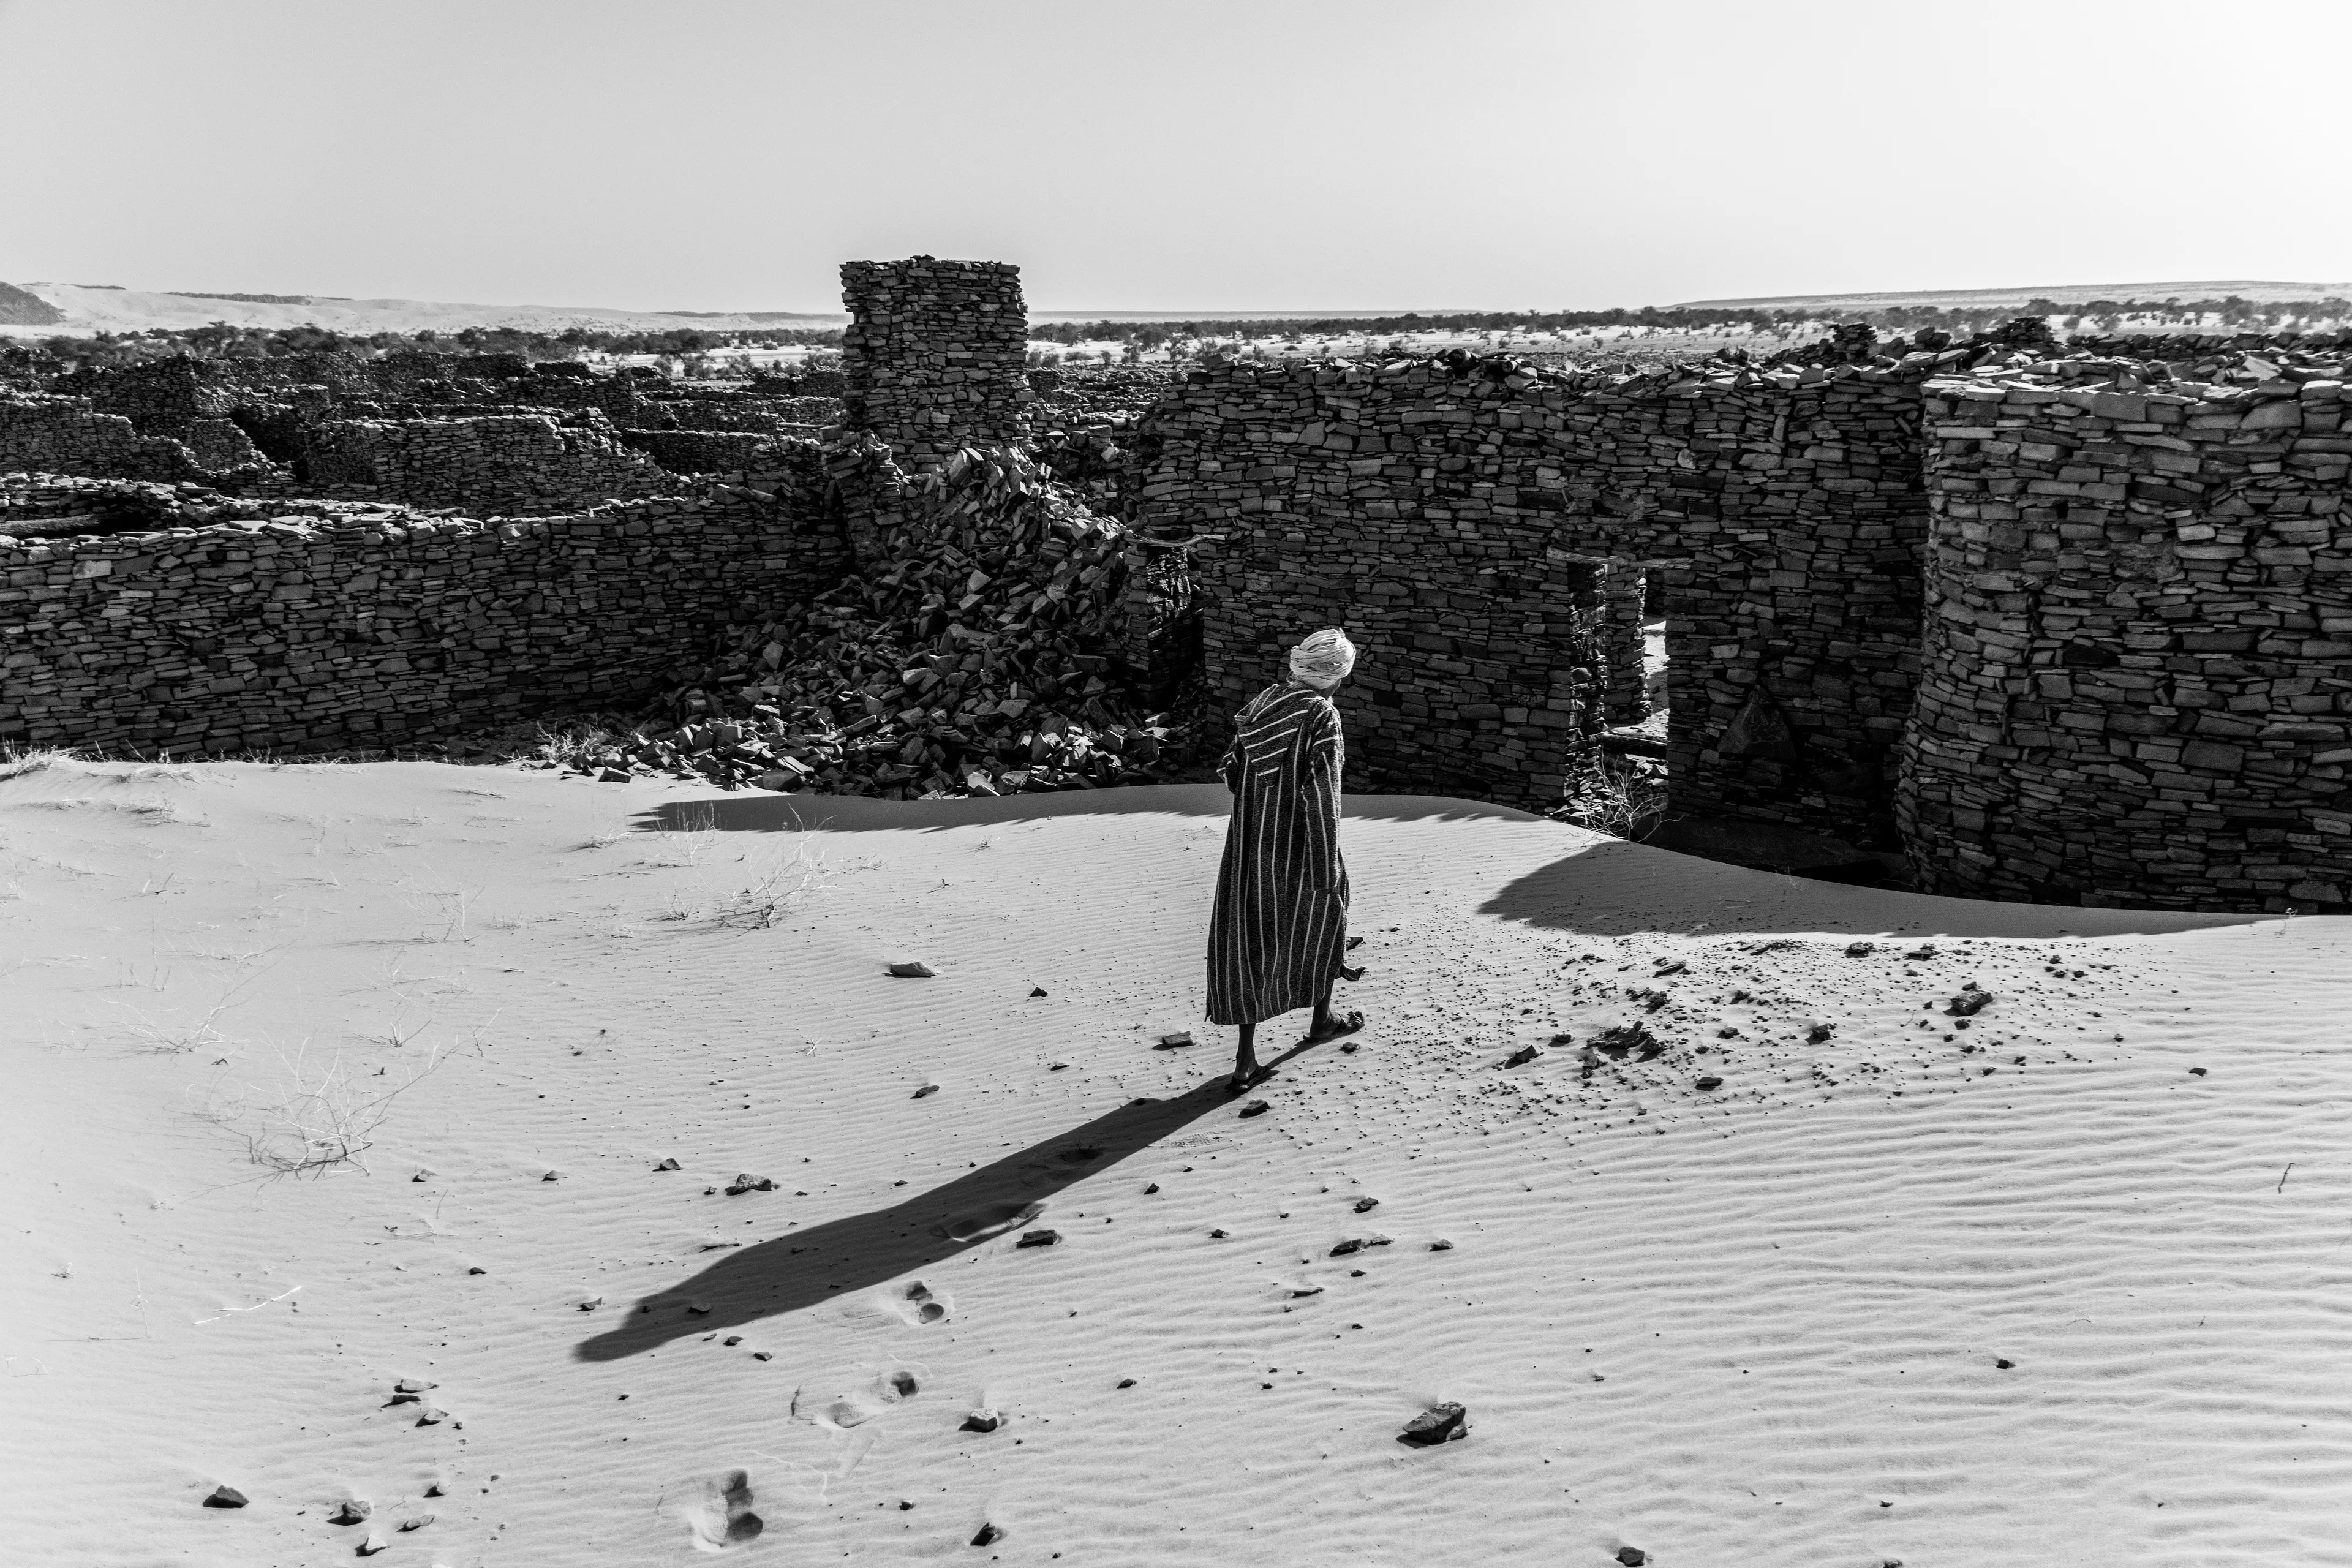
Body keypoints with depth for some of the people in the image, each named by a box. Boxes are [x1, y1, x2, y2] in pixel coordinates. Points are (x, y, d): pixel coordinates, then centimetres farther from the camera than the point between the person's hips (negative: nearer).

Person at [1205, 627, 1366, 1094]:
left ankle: (1246, 1059, 5)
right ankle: (1321, 1020, 41)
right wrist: (1327, 868, -15)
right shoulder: (1321, 716, -17)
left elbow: (1233, 771, 9)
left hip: (1249, 845, 5)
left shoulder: (1260, 704, 2)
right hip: (1299, 846, -5)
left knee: (1251, 942, 8)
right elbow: (1322, 797, -20)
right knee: (1323, 915, 22)